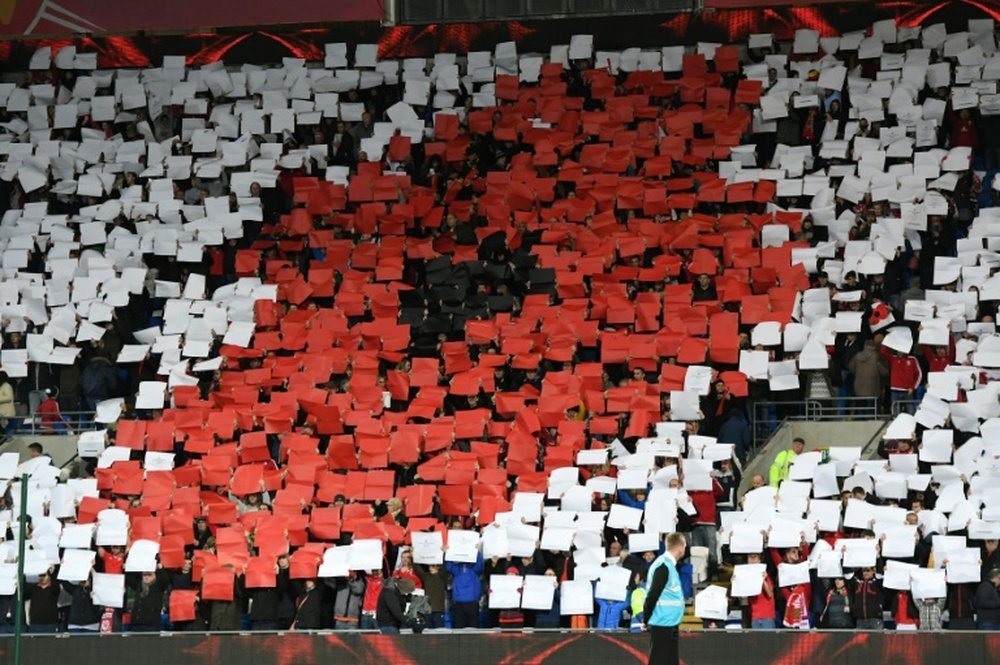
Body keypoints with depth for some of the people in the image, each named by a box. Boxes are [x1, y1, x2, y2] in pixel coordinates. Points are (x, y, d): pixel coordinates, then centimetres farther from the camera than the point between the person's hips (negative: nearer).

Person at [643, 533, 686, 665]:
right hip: (662, 624, -9)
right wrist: (647, 620, -11)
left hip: (670, 624, 9)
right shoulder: (663, 566, -18)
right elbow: (652, 595, -19)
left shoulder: (669, 564, 12)